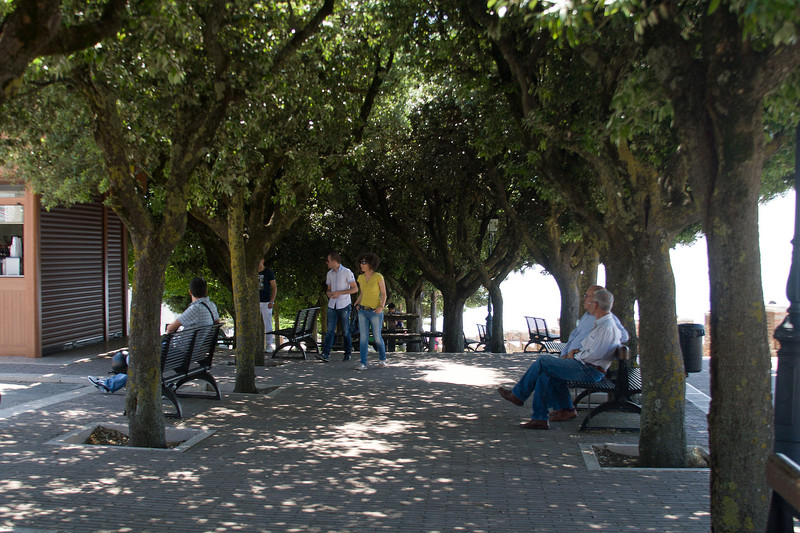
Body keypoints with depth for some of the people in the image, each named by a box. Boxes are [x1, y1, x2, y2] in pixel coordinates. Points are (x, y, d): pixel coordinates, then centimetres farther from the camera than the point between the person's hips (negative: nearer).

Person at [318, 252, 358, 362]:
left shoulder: (346, 272, -6)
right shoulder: (330, 274, 12)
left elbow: (355, 289, -7)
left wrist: (339, 293, -15)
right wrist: (329, 293, -4)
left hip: (344, 305, -4)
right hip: (332, 305, 5)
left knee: (345, 331, 2)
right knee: (330, 330, -6)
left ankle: (348, 354, 13)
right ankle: (325, 354, -14)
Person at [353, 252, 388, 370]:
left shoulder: (378, 277, -11)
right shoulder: (361, 278, 4)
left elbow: (383, 294, -6)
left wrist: (381, 307, -19)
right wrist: (356, 304, 2)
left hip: (375, 312, -4)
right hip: (363, 311, 4)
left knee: (377, 337, 5)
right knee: (363, 337, -3)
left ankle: (382, 359, 28)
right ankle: (363, 363, -2)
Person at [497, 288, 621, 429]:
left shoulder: (607, 328, -17)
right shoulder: (601, 323, 17)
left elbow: (592, 355, -23)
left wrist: (575, 356, -6)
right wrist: (576, 350, 9)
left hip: (589, 371, -10)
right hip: (586, 367, 10)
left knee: (543, 361, -9)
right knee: (544, 375, -2)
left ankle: (518, 395, 4)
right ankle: (539, 418, -3)